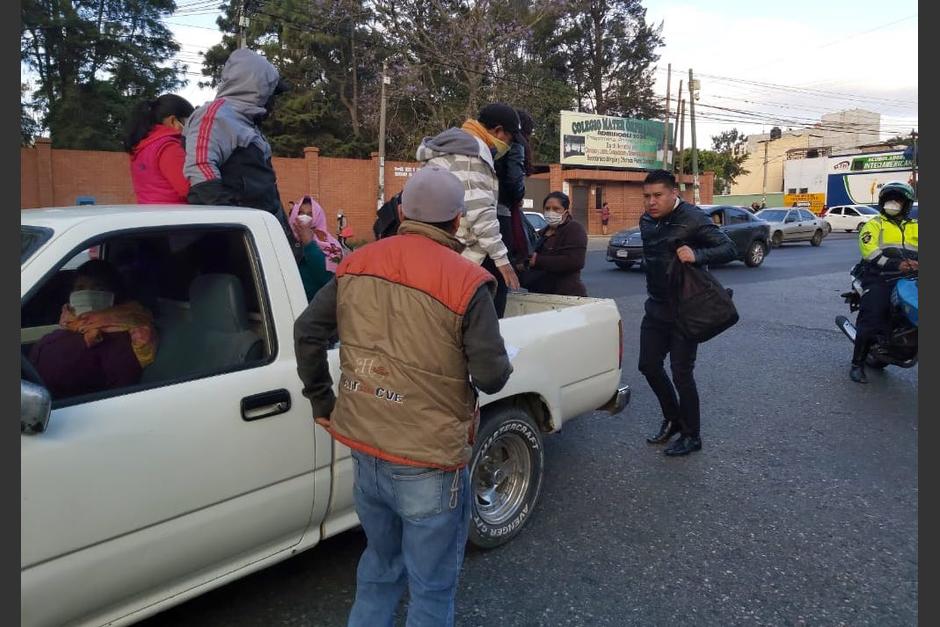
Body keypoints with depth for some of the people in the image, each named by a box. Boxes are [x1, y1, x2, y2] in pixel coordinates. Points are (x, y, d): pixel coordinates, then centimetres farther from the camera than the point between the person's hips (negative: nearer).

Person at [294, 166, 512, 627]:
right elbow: (492, 377, -15)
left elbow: (307, 331, 5)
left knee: (380, 564, 28)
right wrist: (494, 365, 8)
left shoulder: (358, 264, 0)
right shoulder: (465, 282, -16)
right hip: (427, 460, -5)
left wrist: (321, 402, 15)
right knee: (431, 586, 15)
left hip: (364, 449, 6)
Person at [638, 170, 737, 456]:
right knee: (649, 365, 11)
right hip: (656, 307, 7)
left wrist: (698, 255, -36)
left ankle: (691, 436, 15)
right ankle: (672, 419, 32)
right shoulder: (647, 221, 6)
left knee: (681, 372, -2)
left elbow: (729, 250, -19)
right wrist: (653, 292, 11)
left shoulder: (693, 219, -15)